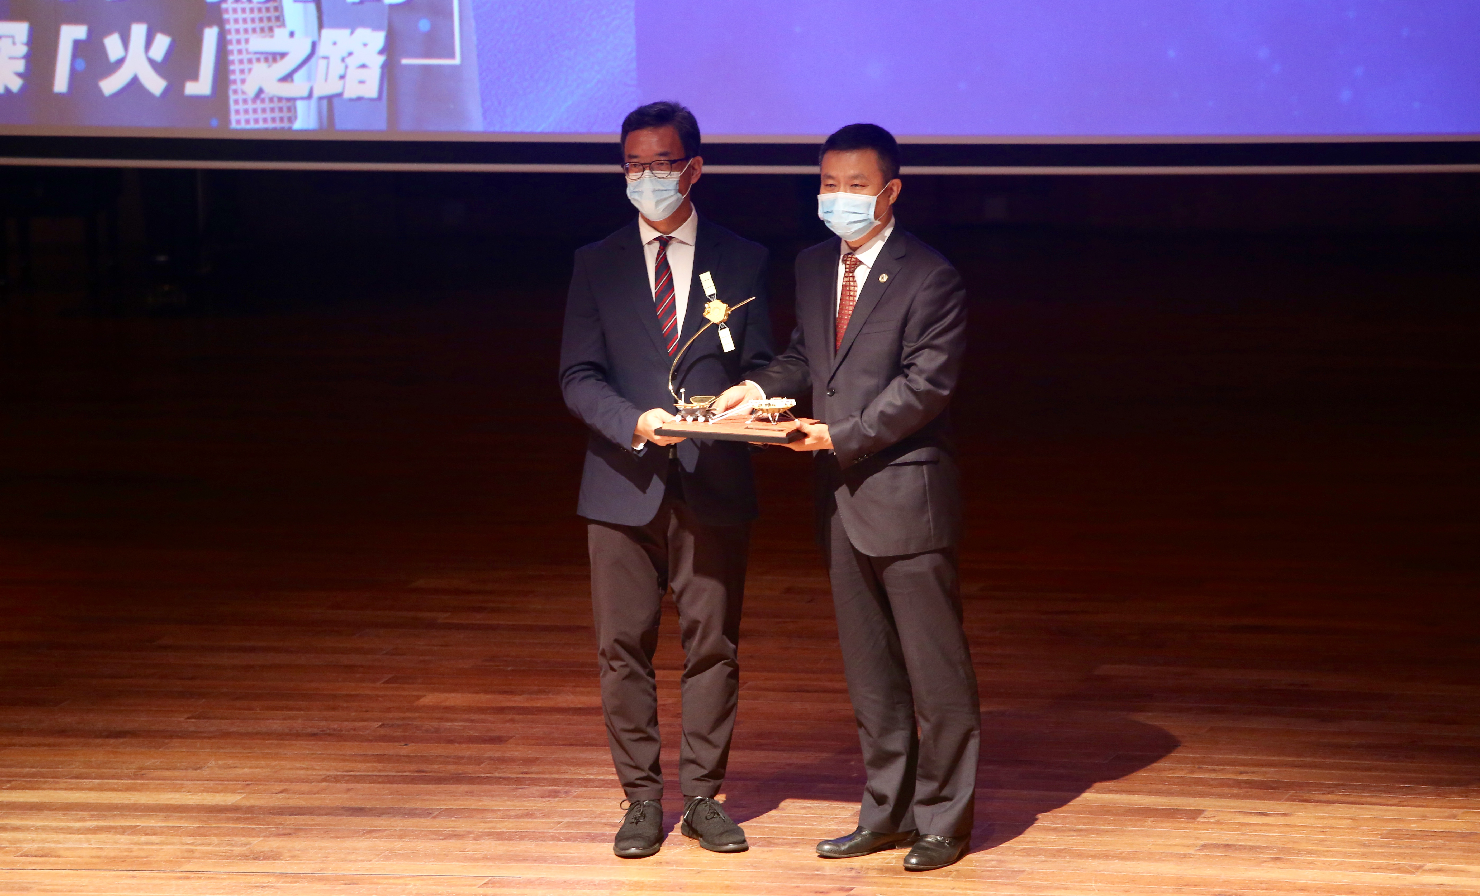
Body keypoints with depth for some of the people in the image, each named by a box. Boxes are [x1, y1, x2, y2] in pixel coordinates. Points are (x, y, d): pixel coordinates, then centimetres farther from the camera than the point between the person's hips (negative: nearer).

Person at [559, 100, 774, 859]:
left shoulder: (742, 262, 7)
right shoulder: (595, 264, 8)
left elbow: (759, 368, 6)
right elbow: (578, 376, 0)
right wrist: (636, 422, -17)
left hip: (713, 484, 0)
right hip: (624, 484, 0)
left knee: (711, 645, 3)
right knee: (623, 647, 2)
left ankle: (702, 796, 13)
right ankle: (641, 798, 12)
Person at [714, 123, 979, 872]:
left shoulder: (929, 278, -11)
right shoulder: (814, 267, 12)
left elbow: (925, 384, -16)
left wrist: (843, 434, -19)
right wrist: (762, 386, -2)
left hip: (905, 494, -7)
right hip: (843, 498, 7)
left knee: (934, 663, 0)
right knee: (868, 668, 14)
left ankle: (945, 817, 9)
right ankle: (886, 811, 24)